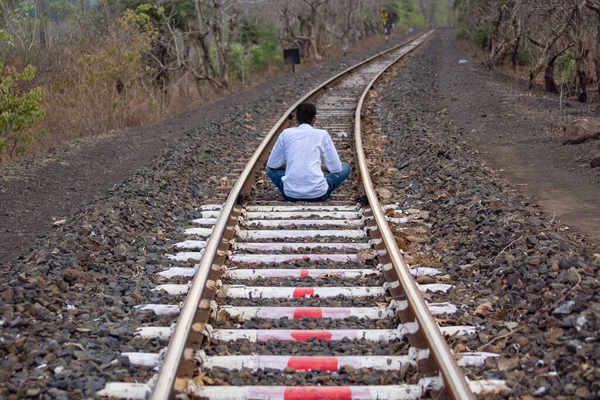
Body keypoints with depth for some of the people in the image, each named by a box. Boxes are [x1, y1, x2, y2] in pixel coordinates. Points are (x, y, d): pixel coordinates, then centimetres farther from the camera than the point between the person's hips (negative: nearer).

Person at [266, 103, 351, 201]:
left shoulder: (286, 133, 8)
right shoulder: (322, 134, 6)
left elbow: (272, 164, 15)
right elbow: (336, 168, 7)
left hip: (291, 194, 1)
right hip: (318, 193, -1)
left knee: (271, 168, 31)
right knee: (345, 167, 24)